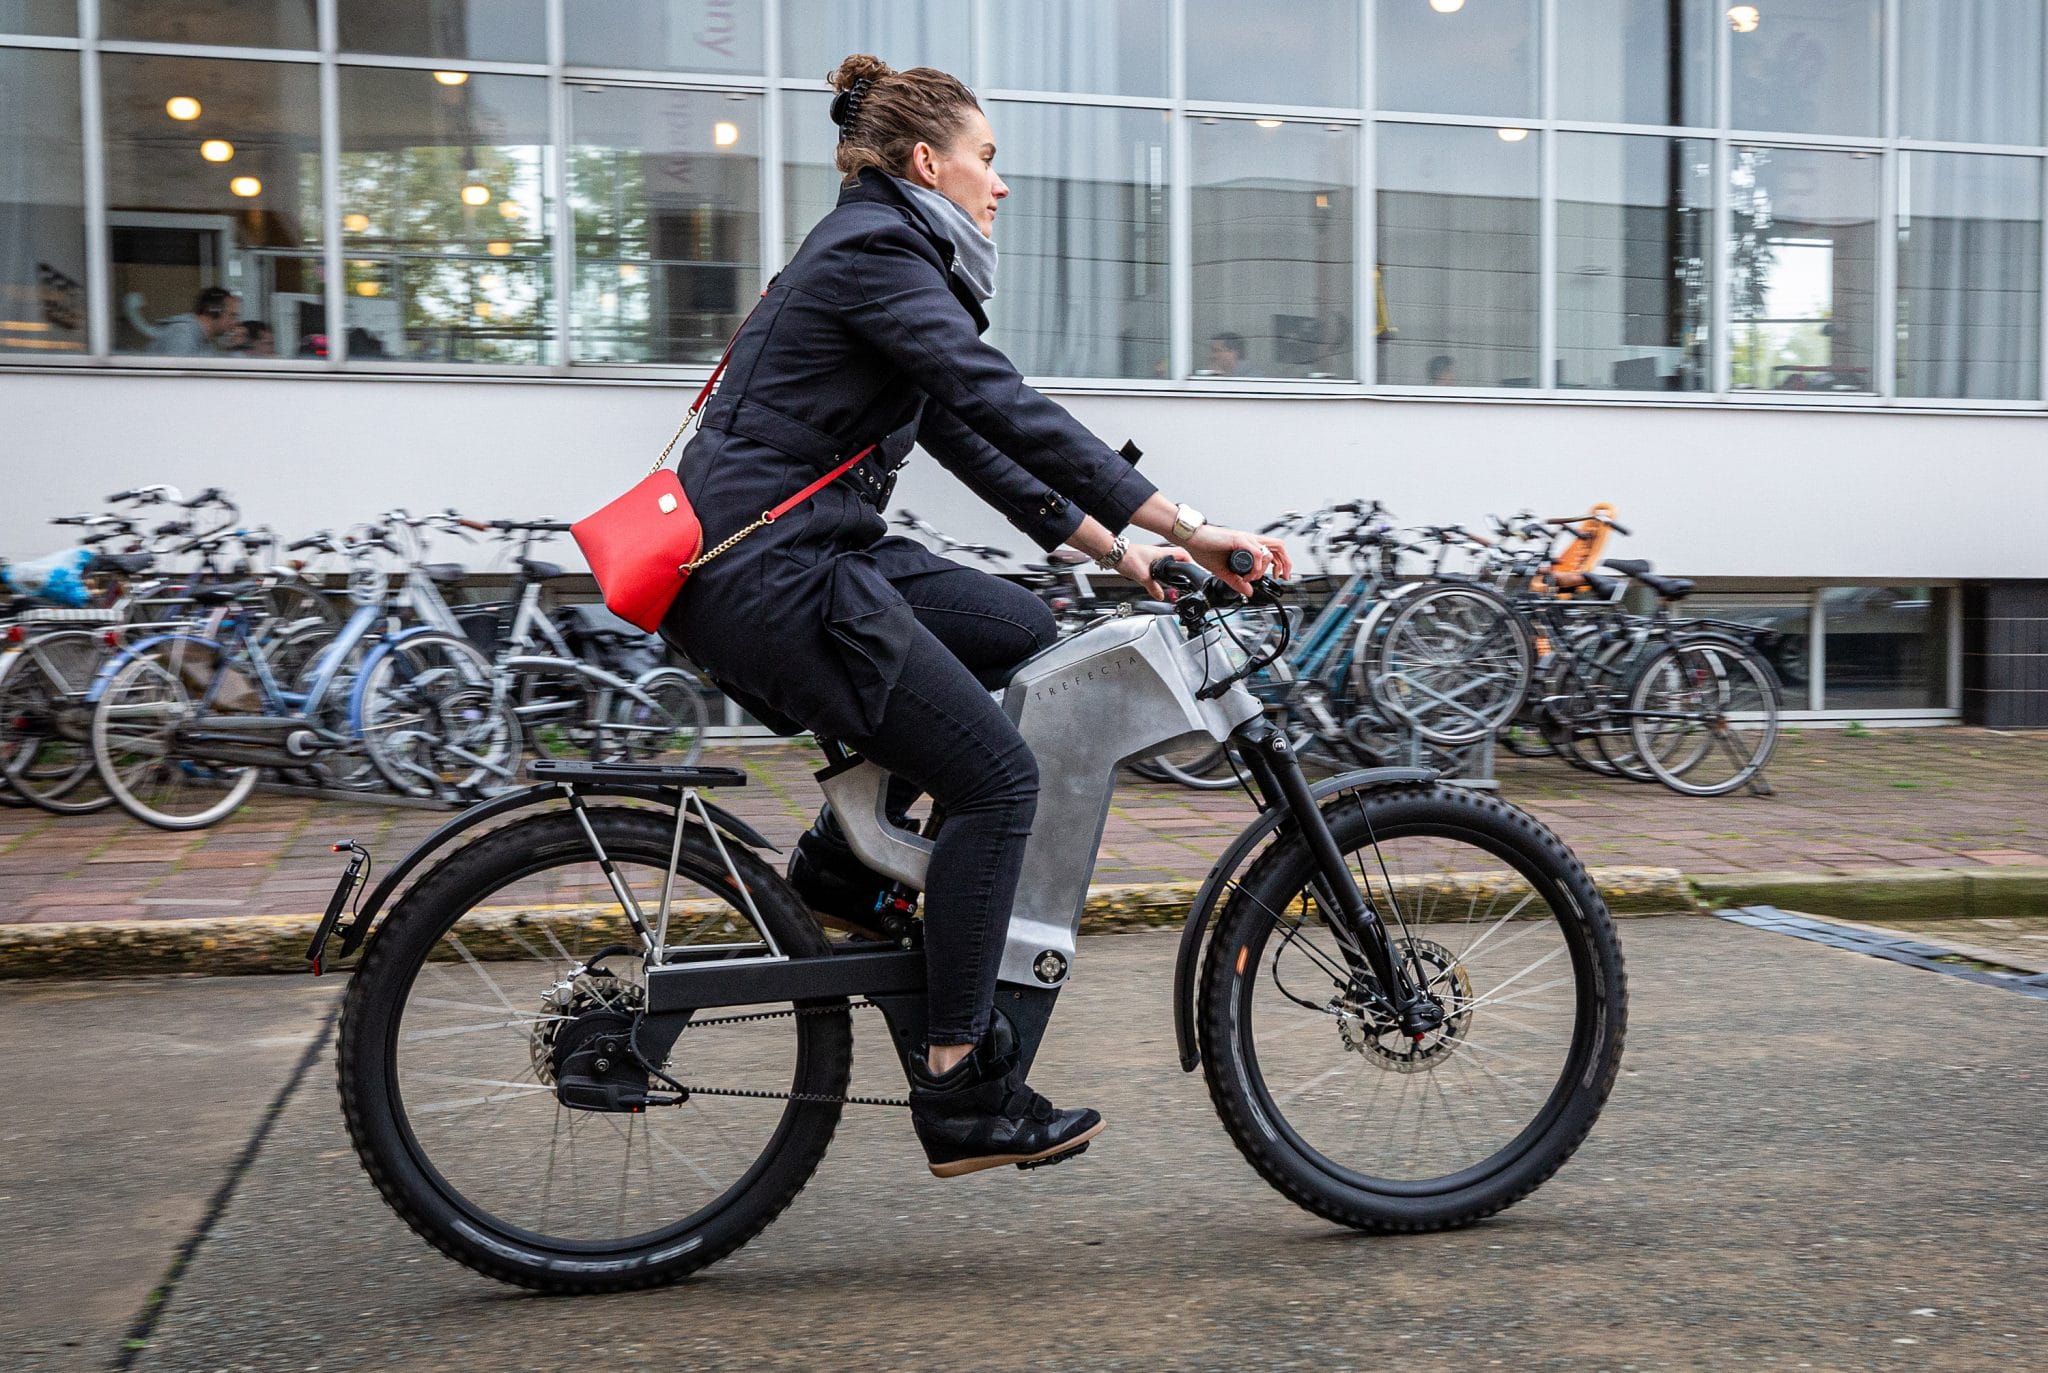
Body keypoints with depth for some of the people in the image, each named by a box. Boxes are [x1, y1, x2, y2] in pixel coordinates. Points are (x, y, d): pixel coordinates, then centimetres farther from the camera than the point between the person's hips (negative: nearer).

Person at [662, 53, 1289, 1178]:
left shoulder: (872, 254, 20)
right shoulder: (875, 255, -11)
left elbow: (973, 440, 19)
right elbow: (1006, 409, -22)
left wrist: (1114, 548, 13)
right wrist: (1182, 524, -24)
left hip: (805, 556, 10)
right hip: (770, 576, -10)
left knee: (1020, 634, 16)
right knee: (997, 779, -9)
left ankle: (843, 857, 17)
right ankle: (960, 1094, -2)